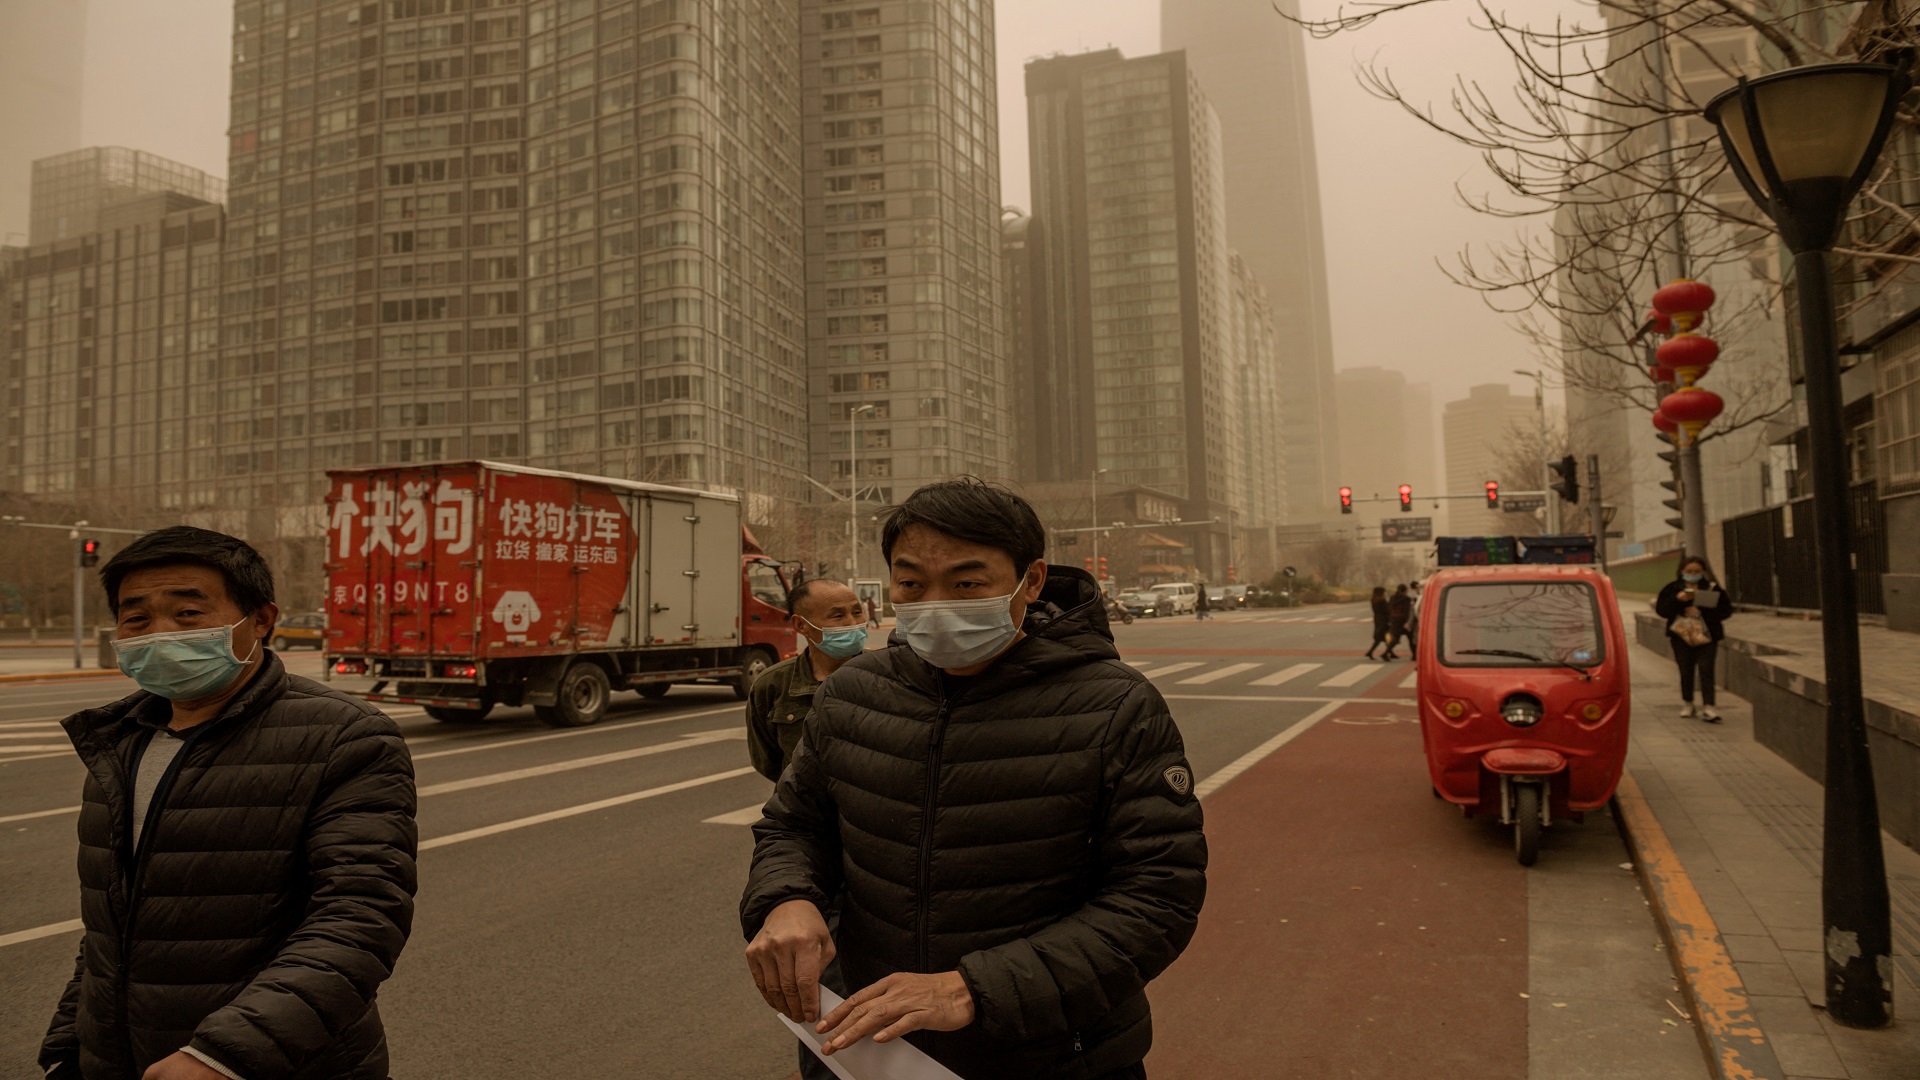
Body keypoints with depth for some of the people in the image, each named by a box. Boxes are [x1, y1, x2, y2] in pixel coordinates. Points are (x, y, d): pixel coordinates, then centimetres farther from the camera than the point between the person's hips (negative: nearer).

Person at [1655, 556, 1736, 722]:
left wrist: (1701, 611, -18)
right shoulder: (1673, 588, 3)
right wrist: (1677, 599, -20)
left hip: (1707, 636, -1)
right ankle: (1687, 704, 21)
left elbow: (1726, 609, -6)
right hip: (1682, 637, 1)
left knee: (1706, 670, -8)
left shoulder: (1713, 588, 1)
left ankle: (1708, 707, -10)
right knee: (1686, 671, 8)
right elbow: (1661, 609, -4)